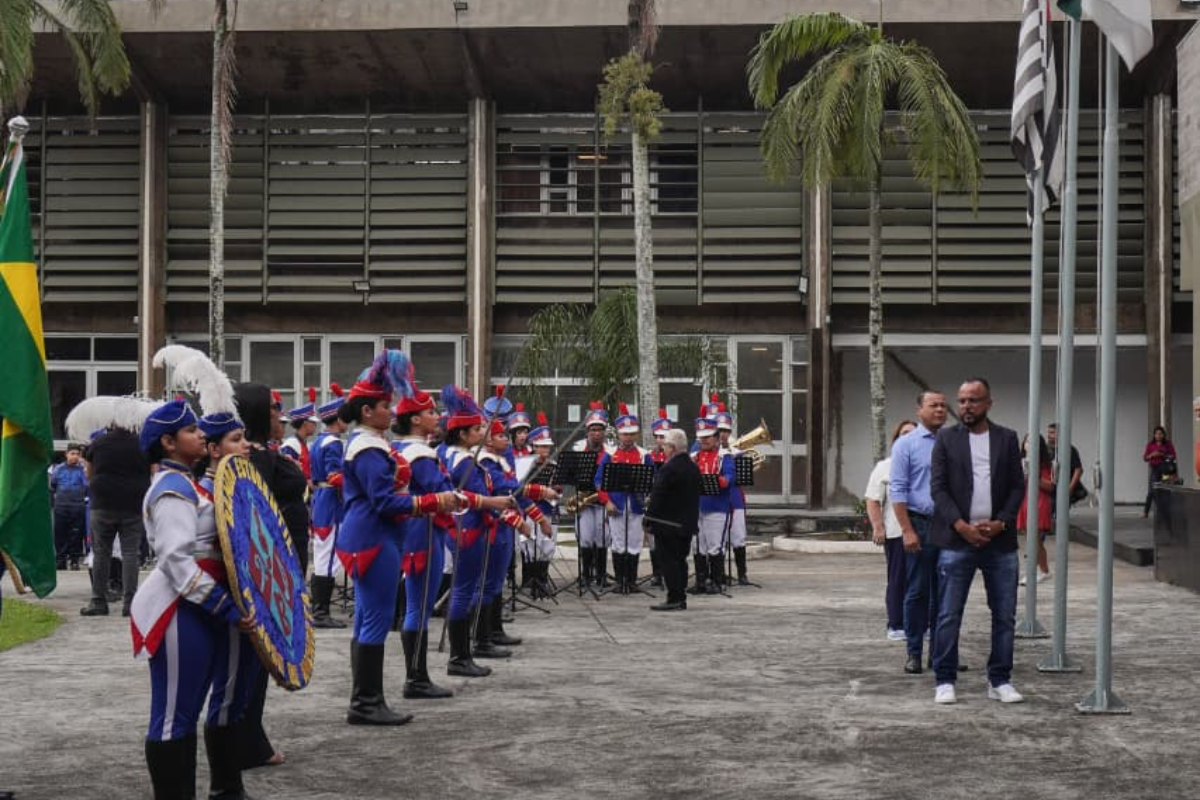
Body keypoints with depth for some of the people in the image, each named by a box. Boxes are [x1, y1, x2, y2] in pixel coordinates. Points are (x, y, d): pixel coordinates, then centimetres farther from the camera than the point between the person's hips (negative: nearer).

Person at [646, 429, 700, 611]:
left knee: (669, 561, -3)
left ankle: (674, 599, -5)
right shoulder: (693, 467, 9)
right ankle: (681, 598, 17)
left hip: (668, 524, -9)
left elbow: (658, 495, -19)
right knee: (680, 560, 14)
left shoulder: (669, 469, -19)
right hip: (688, 524, 9)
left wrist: (649, 518, -12)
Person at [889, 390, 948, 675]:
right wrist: (907, 530, -13)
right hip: (920, 524, -4)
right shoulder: (906, 444, -1)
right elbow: (898, 490, -6)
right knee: (917, 592, 1)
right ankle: (913, 652, 7)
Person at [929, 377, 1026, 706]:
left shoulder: (1007, 439, 10)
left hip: (1000, 540, 2)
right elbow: (938, 487, -1)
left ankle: (1000, 681, 14)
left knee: (1005, 615, 5)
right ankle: (945, 681, 5)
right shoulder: (946, 440, 5)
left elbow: (1017, 486, 6)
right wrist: (962, 527, -11)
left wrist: (1001, 523, -8)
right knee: (949, 615, -2)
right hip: (957, 541, -2)